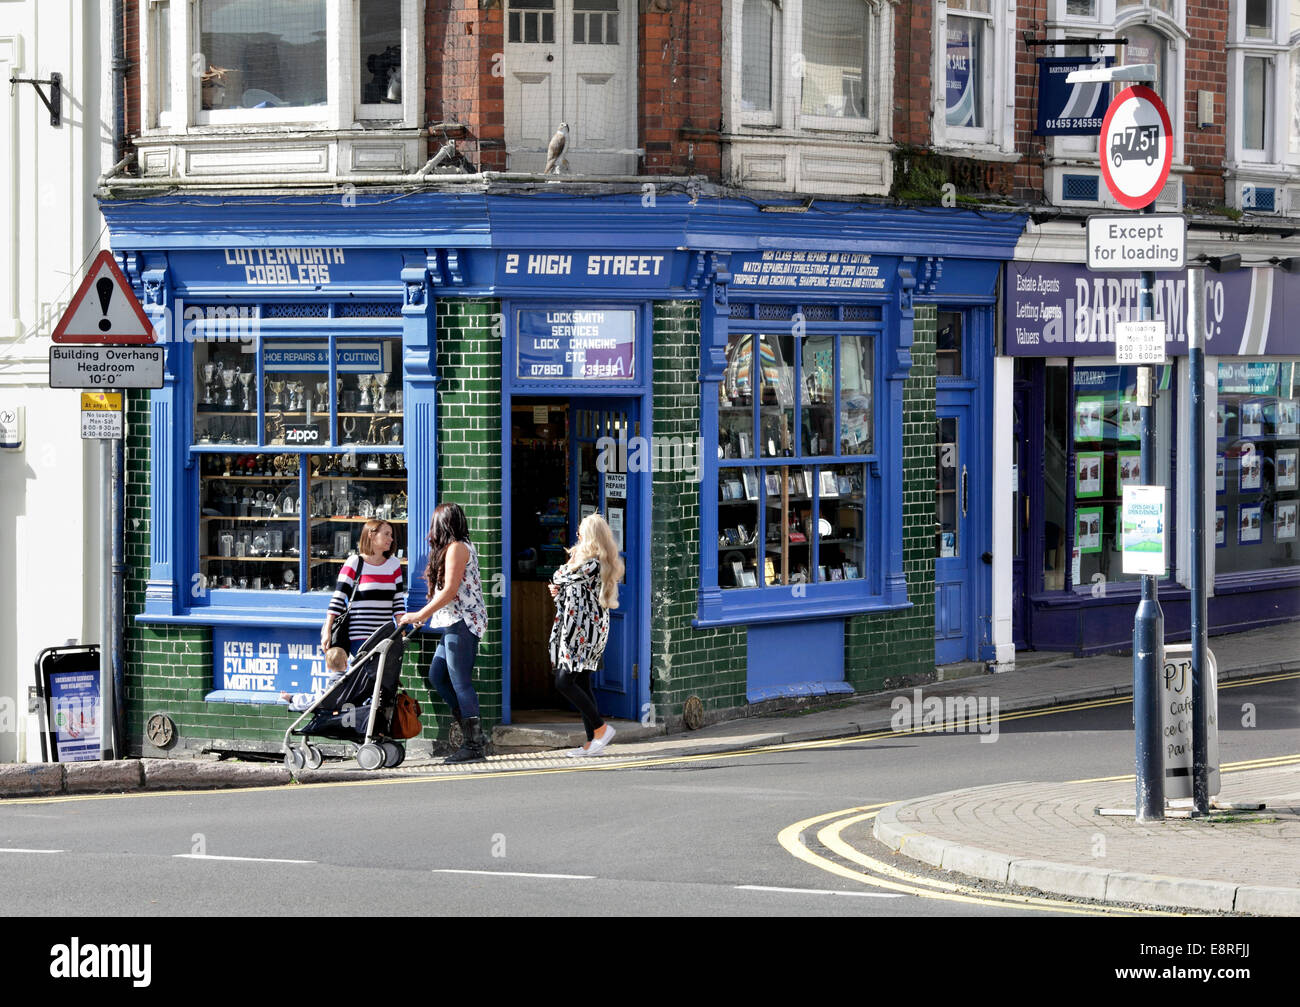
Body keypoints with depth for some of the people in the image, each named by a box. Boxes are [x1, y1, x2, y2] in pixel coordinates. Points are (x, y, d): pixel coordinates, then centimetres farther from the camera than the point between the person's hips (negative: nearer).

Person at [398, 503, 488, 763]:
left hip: (463, 622, -10)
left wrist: (419, 616, -14)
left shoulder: (457, 548, -11)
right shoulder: (457, 547, 19)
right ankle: (473, 738, 11)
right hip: (455, 624, 10)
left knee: (460, 683, -8)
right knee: (437, 676, 10)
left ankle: (474, 746, -6)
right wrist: (424, 617, 20)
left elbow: (450, 590, -17)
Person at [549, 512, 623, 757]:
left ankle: (600, 728, -4)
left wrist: (572, 560, 7)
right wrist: (559, 592, 4)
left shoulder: (591, 564, -19)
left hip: (584, 629, -10)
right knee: (582, 684, 10)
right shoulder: (602, 563, 13)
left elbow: (559, 577, -10)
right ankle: (592, 742, 10)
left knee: (564, 681, -9)